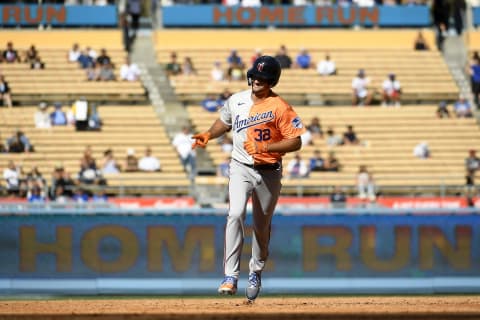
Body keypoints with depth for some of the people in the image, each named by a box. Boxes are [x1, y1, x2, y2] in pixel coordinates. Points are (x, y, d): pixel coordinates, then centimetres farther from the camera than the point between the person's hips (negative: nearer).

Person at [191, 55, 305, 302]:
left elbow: (295, 142, -14)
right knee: (236, 214, -20)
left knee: (262, 226, 9)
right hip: (240, 168, 2)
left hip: (268, 172, -2)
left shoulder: (280, 107, -11)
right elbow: (224, 122, 23)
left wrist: (264, 147, -23)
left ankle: (256, 272, 34)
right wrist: (208, 135, 4)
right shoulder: (236, 101, 3)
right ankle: (231, 276, -24)